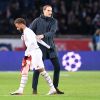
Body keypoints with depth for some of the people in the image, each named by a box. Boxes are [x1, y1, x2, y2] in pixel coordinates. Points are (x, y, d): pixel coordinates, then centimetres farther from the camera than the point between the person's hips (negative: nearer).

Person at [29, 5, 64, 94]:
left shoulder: (54, 21, 5)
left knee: (57, 67, 2)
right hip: (40, 47, -3)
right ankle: (34, 89, 1)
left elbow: (52, 32, -11)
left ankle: (55, 88, 15)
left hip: (51, 47, 4)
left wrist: (43, 36, -28)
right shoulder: (37, 21, 0)